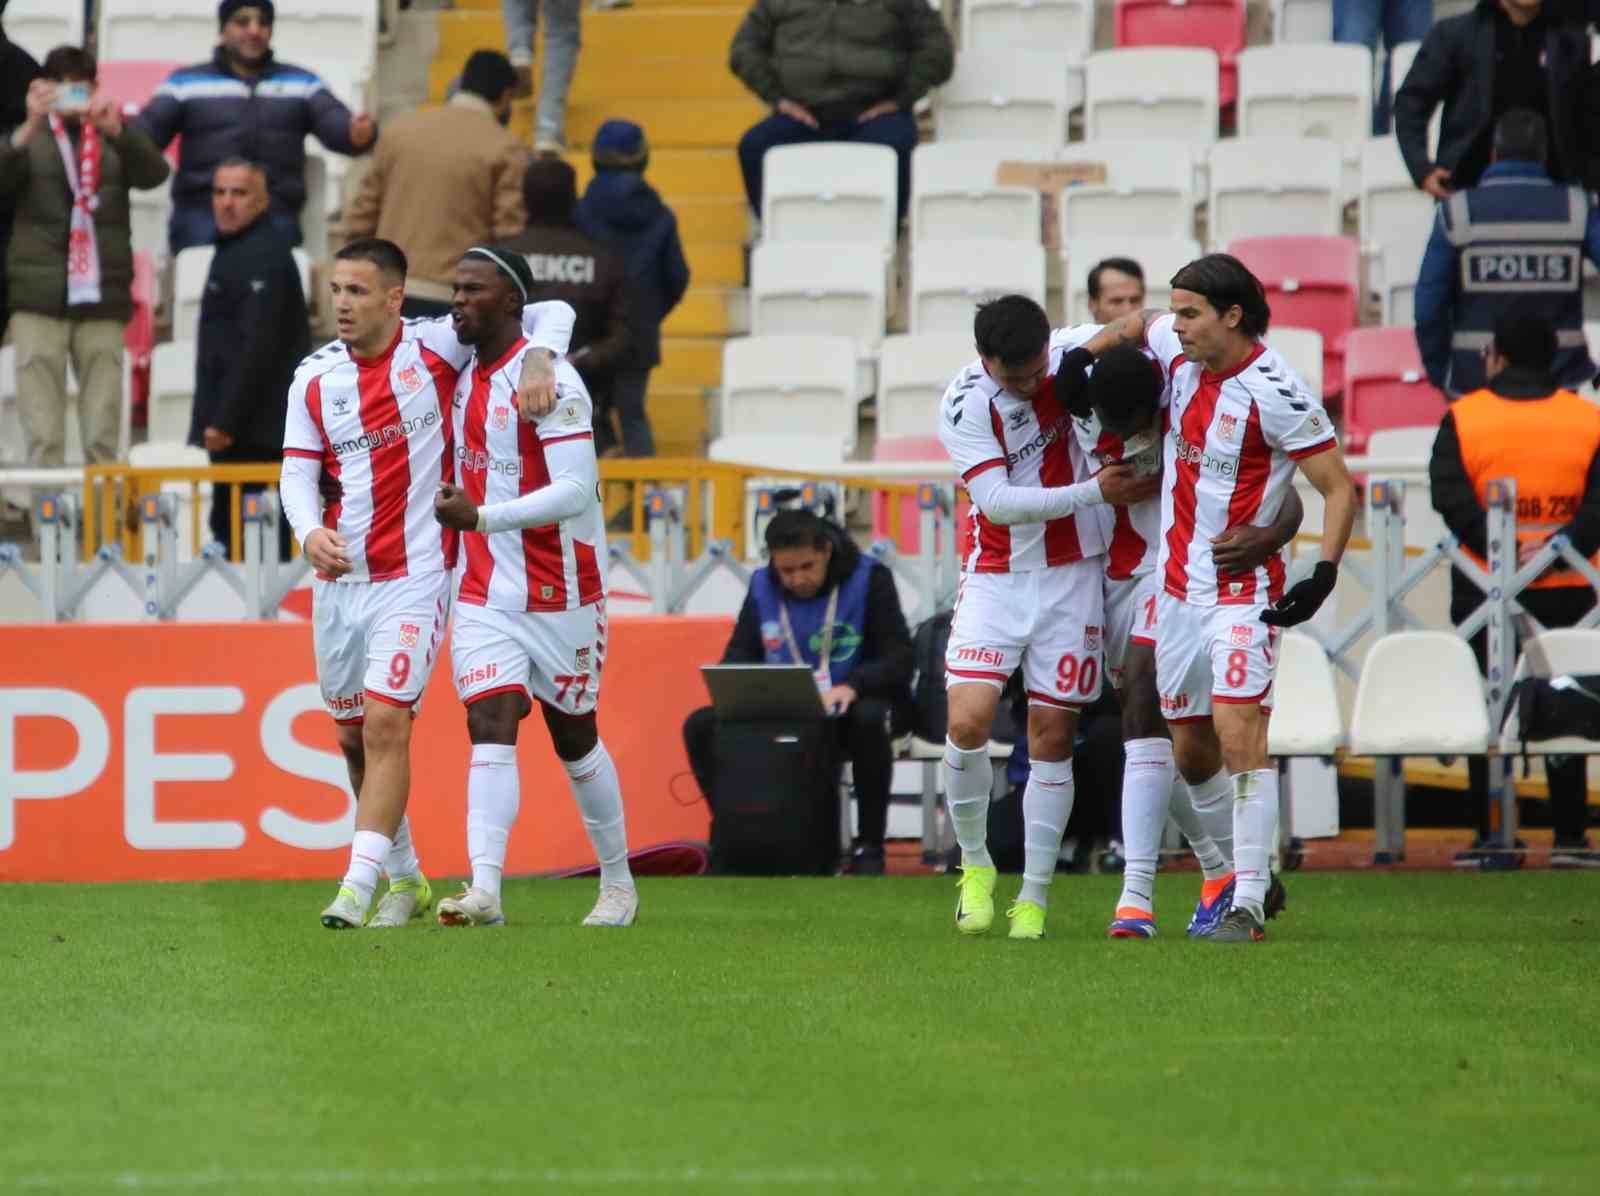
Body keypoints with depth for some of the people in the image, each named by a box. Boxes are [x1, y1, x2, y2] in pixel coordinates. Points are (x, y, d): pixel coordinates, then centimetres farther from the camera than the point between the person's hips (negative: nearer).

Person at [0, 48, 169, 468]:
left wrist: (116, 129, -21)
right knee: (42, 434, -6)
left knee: (103, 434, -2)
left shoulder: (115, 138, 14)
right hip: (39, 296, -1)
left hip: (102, 297, 1)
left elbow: (154, 173, -4)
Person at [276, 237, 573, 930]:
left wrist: (538, 358, -20)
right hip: (338, 581, 5)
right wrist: (310, 532, -16)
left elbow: (551, 314, 1)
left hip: (413, 576, -5)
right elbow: (298, 471, 5)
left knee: (386, 723, -16)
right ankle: (404, 879, 26)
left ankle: (360, 883, -19)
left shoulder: (436, 347, -4)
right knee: (353, 737, 11)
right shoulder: (315, 378, 6)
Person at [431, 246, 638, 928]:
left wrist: (481, 516, -31)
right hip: (485, 595, 5)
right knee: (490, 728, -12)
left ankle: (617, 883, 28)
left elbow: (575, 490, -25)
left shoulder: (549, 379, -17)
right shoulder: (465, 375, 7)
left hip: (560, 596, -5)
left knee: (575, 741, 9)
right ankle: (484, 890, -23)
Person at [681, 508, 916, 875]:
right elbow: (735, 662, 3)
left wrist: (852, 686, -36)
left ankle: (869, 845, -24)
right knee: (701, 725, -16)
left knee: (870, 719, -39)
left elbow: (899, 661, -15)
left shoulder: (869, 579, -9)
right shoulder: (762, 587, 3)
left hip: (848, 709, -4)